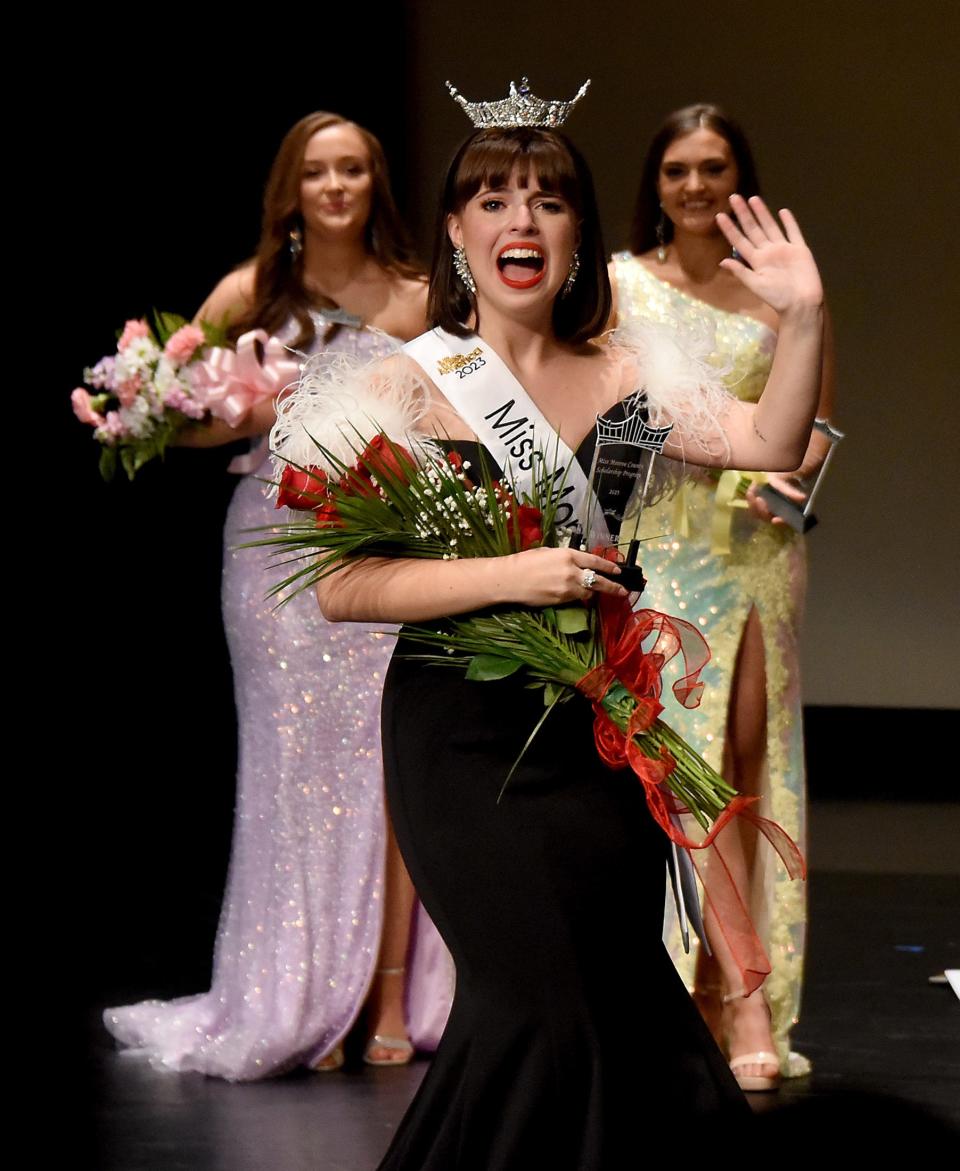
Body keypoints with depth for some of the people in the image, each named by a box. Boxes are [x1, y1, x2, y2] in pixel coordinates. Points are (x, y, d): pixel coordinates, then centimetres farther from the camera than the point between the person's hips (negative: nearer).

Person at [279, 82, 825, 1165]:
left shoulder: (615, 381, 8)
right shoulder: (406, 385, -4)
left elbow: (767, 444, -6)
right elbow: (340, 588, -11)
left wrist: (802, 322, -20)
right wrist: (511, 576, -20)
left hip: (599, 743, 5)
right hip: (465, 741, -5)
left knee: (616, 988, 8)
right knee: (532, 1003, -15)